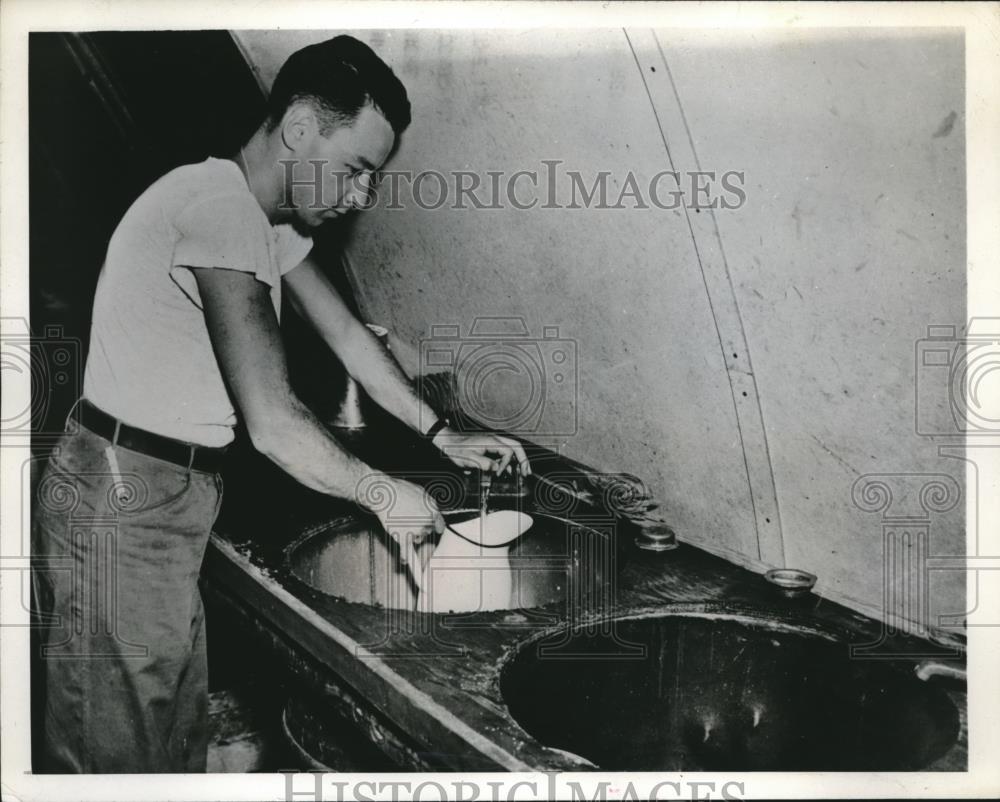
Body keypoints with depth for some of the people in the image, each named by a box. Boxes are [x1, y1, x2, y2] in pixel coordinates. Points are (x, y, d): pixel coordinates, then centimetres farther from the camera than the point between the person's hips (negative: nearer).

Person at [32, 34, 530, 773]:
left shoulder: (272, 217, 8)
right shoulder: (220, 205, -24)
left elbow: (346, 333, 15)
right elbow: (273, 422, -27)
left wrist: (444, 435, 11)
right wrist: (384, 494, -12)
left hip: (170, 500, 9)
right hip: (122, 509, -9)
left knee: (180, 736, 18)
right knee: (120, 754, 4)